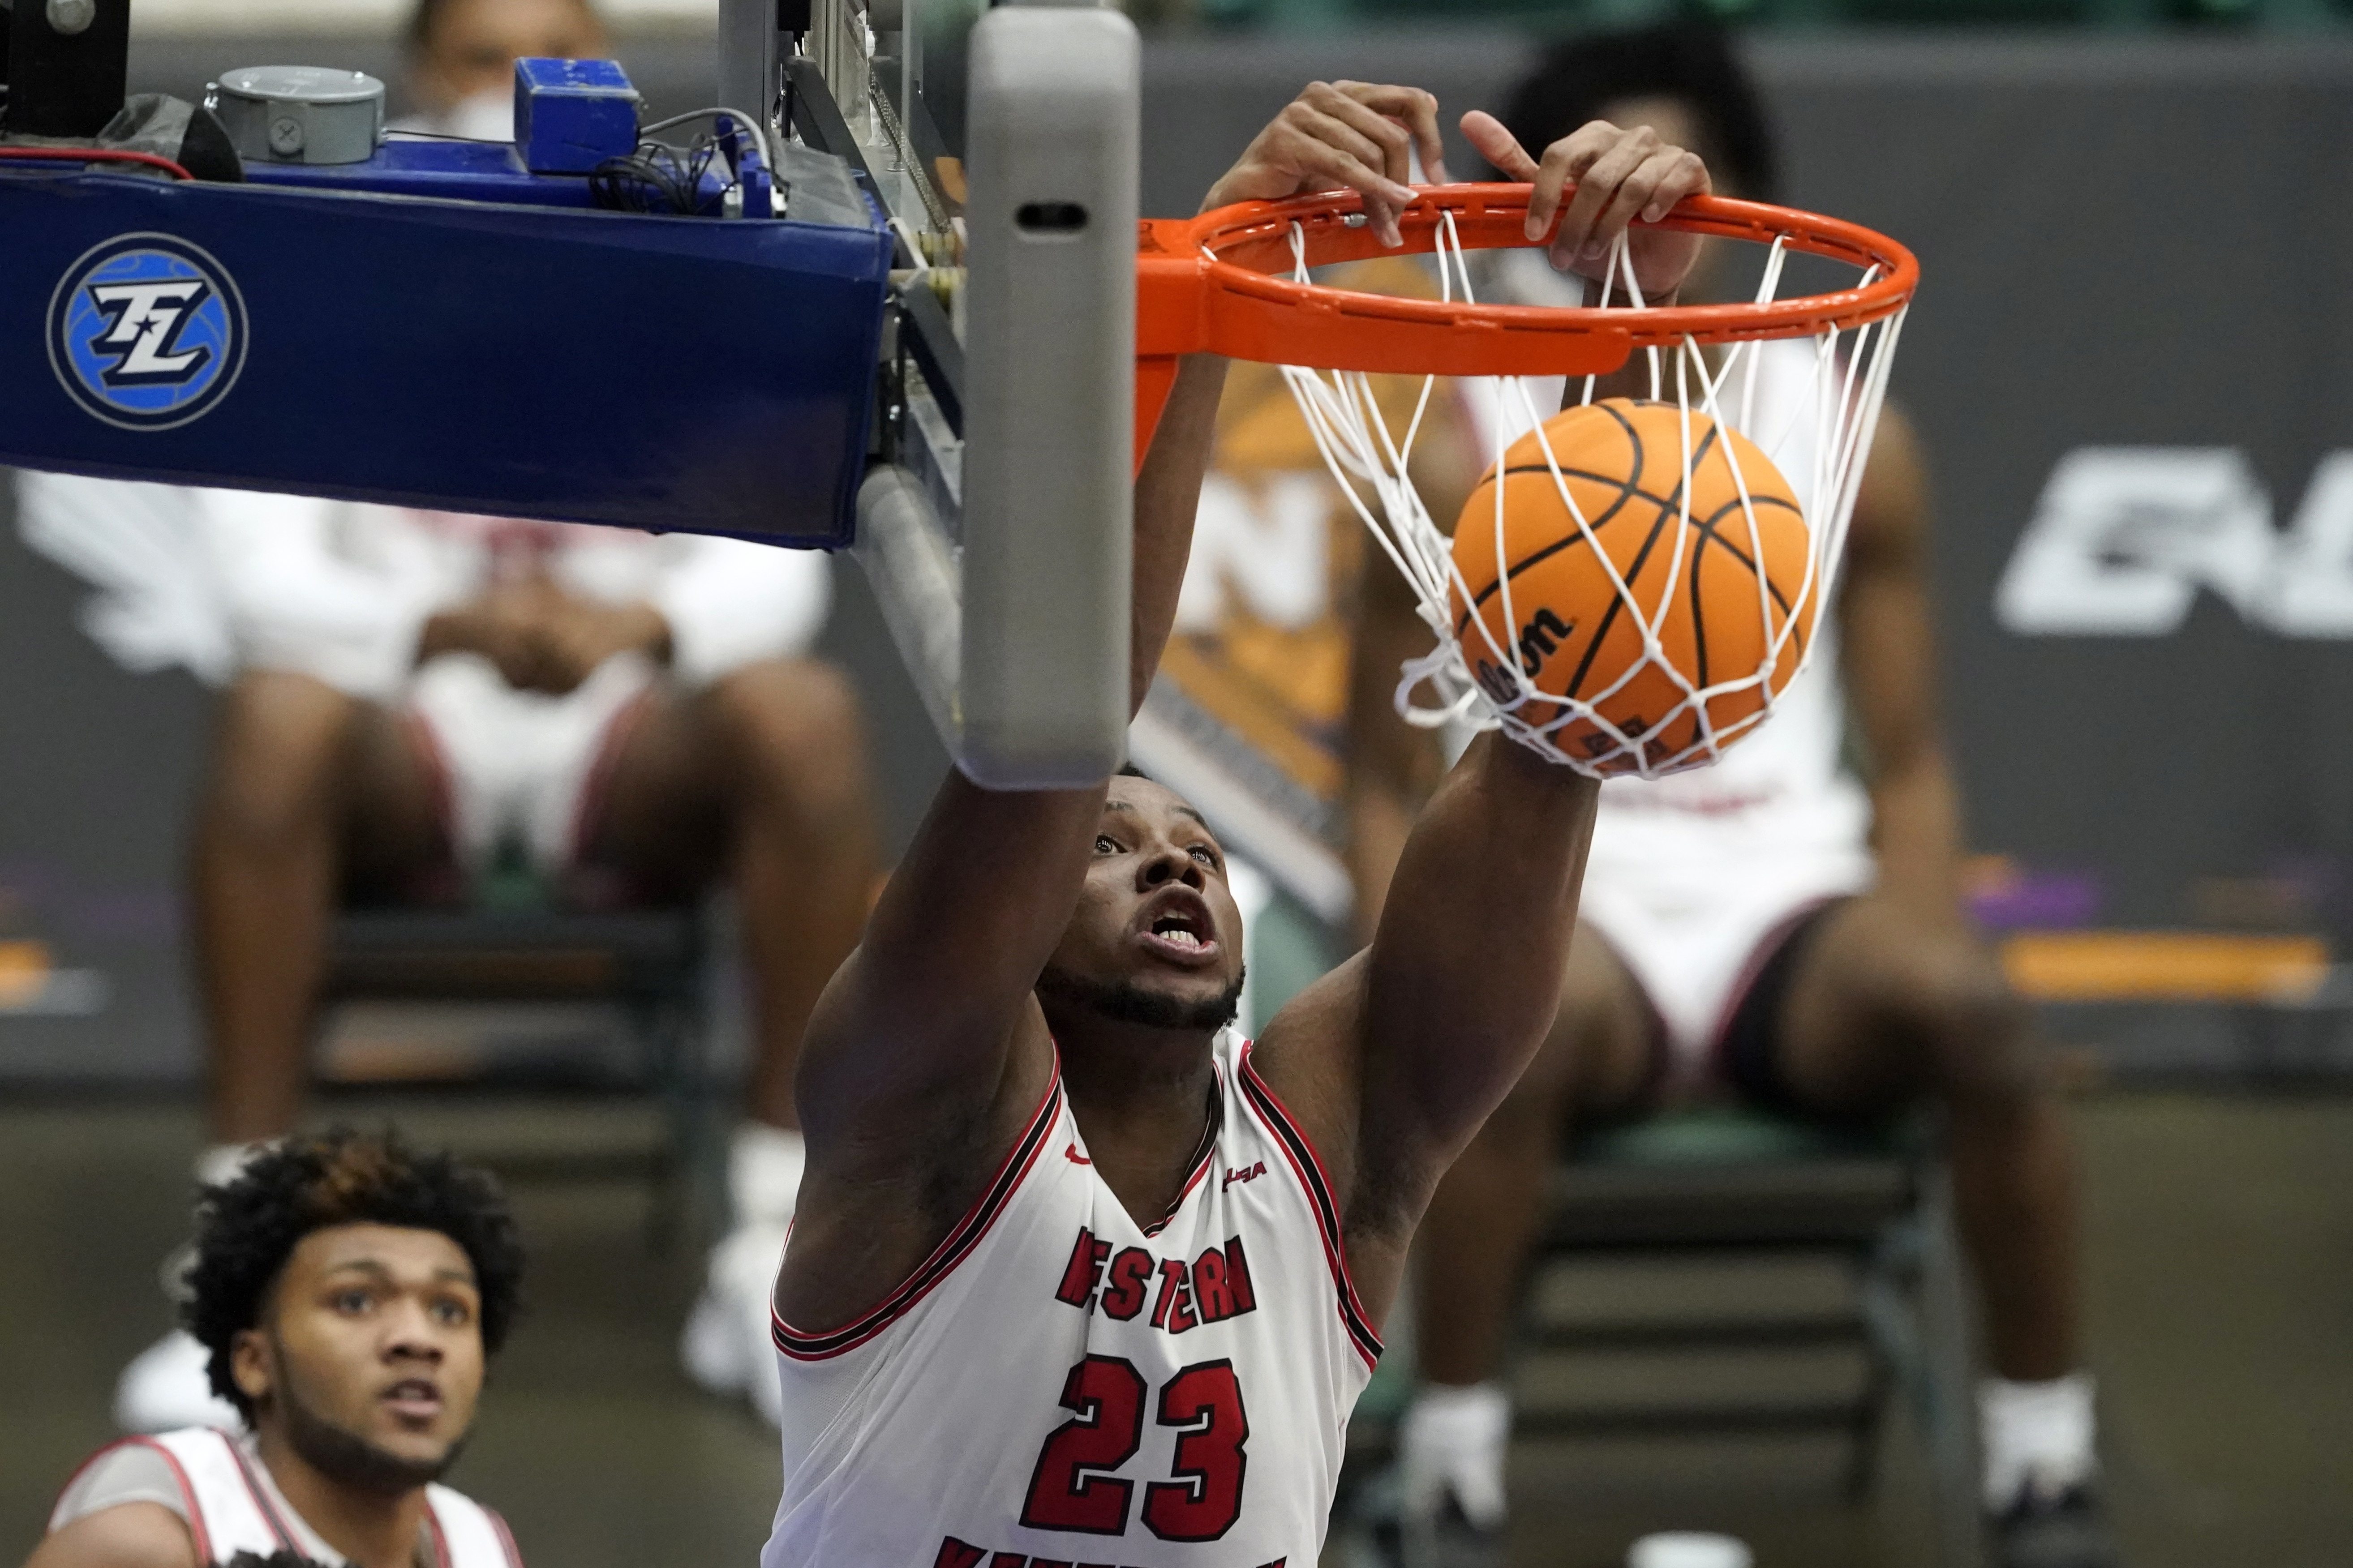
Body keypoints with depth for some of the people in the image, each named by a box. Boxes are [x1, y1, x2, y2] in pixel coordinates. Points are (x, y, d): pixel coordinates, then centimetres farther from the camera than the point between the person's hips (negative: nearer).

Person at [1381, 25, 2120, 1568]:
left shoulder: (1852, 440, 4)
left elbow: (1912, 758, 9)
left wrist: (1913, 929, -12)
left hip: (1791, 884, 2)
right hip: (1565, 883, -1)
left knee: (1968, 1004, -32)